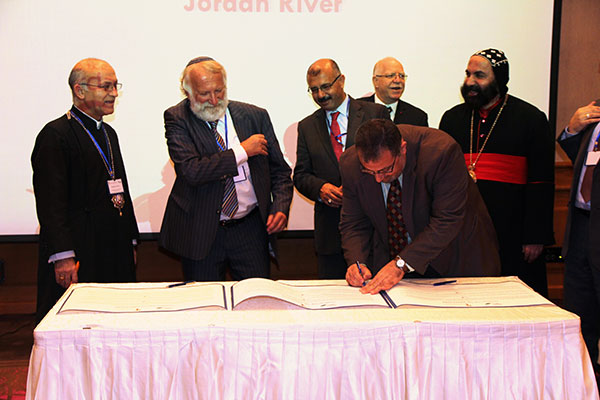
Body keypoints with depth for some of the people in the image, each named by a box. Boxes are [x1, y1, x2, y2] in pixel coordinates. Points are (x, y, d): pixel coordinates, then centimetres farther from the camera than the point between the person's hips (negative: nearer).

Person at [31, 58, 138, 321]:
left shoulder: (108, 133, 18)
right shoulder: (55, 134, -9)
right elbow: (50, 202, -15)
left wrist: (130, 241, 19)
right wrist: (63, 256, -20)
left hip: (115, 254, 8)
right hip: (79, 255, -8)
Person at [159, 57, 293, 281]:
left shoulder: (255, 116, 3)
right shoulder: (177, 119, -5)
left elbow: (279, 171, 9)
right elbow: (192, 171, -19)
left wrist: (280, 208, -8)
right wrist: (242, 151, -15)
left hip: (251, 230, 2)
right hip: (200, 235, -2)